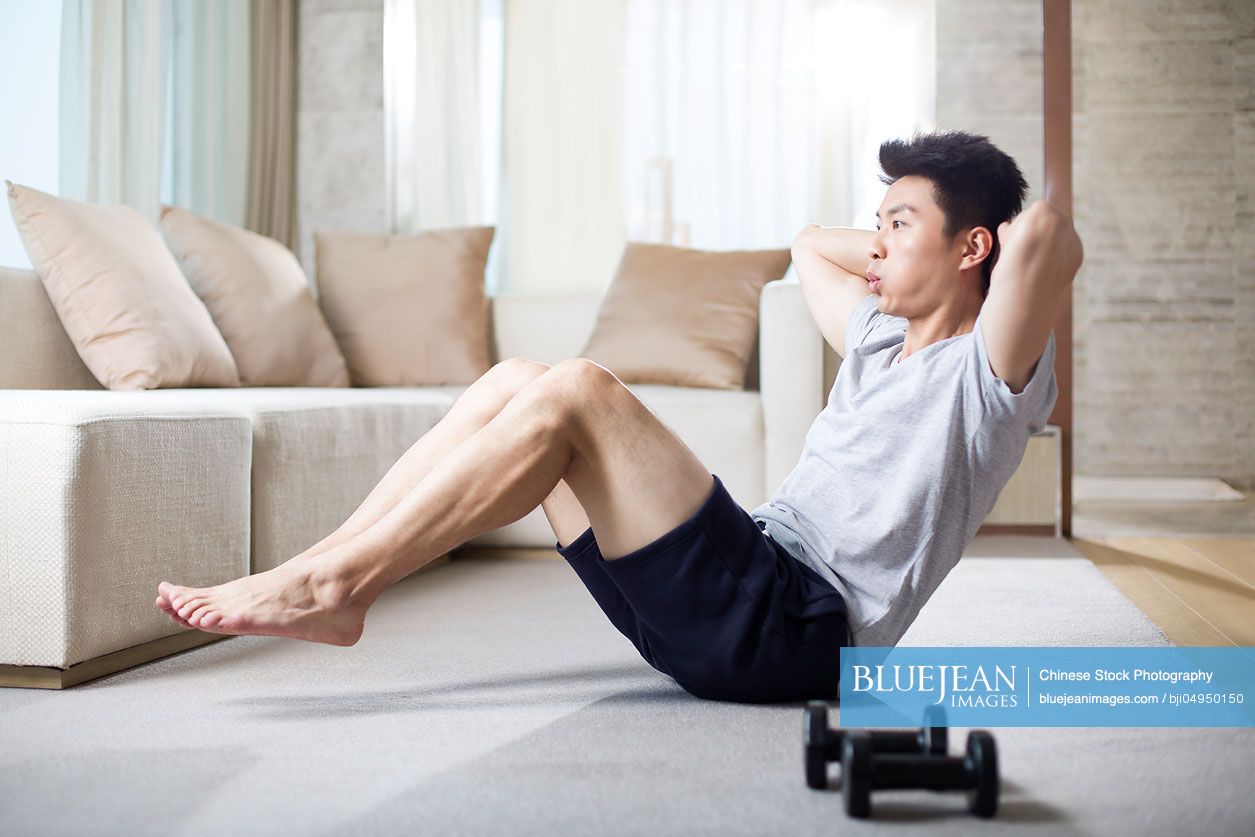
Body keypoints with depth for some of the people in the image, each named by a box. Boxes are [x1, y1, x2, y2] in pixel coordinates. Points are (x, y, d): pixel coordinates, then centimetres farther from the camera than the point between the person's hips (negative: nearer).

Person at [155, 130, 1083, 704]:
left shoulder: (986, 376, -2)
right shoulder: (879, 341, 24)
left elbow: (1048, 232, -21)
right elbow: (813, 243, 41)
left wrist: (1013, 241, 3)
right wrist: (904, 246, 30)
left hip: (796, 628, -8)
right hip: (737, 594, 9)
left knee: (577, 391, -24)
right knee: (516, 381, -3)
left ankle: (333, 584, -21)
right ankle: (324, 578, -11)